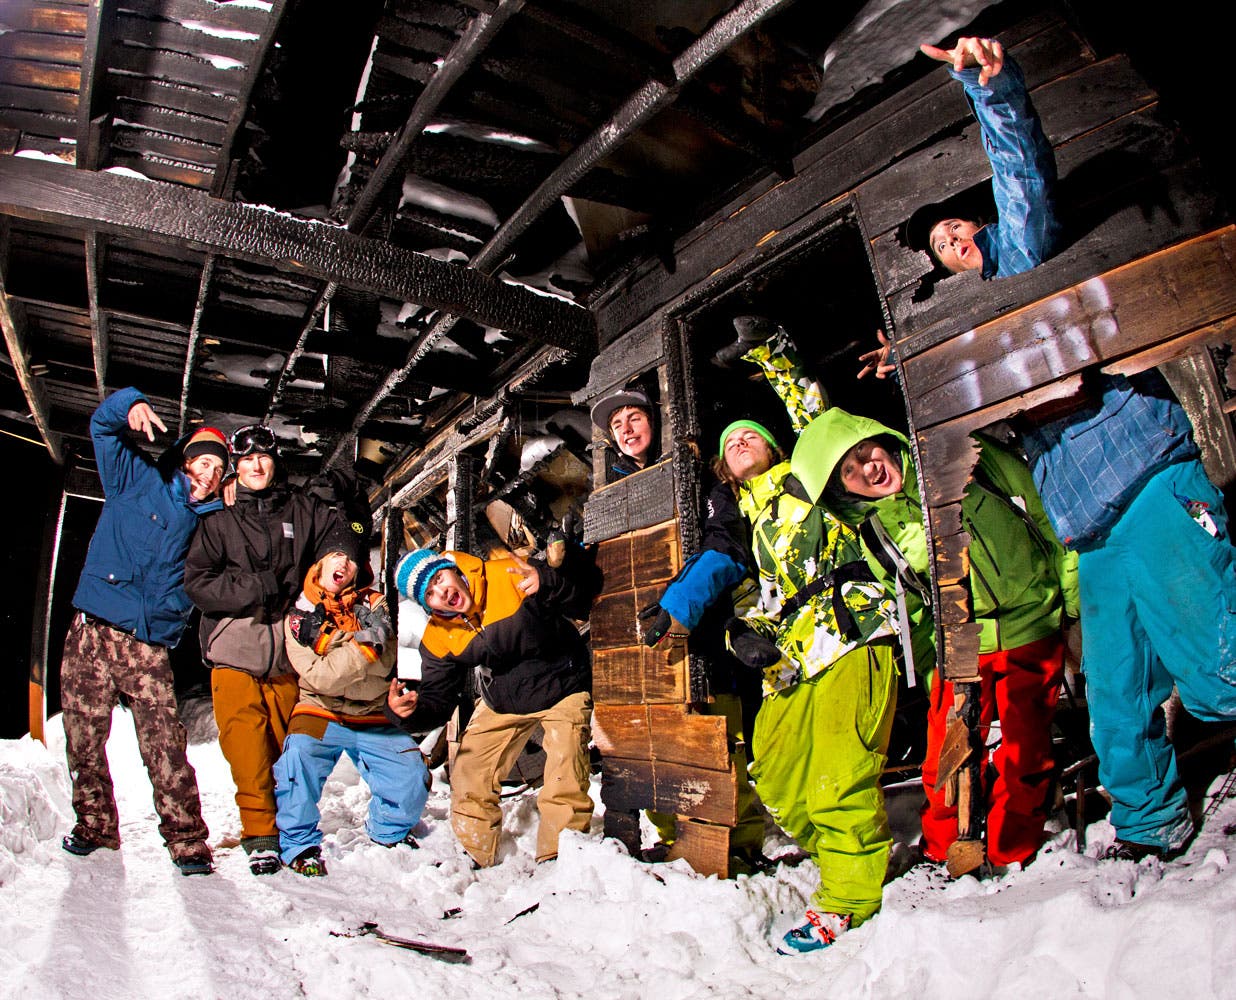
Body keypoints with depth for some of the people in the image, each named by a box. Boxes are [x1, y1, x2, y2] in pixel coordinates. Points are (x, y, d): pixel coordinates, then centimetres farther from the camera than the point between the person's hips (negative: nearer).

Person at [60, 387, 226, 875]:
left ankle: (187, 840, 0)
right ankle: (95, 826, 28)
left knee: (165, 744, -7)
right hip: (92, 632, 0)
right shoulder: (139, 481, 6)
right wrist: (131, 405, -14)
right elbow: (103, 426, 5)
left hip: (149, 644, 1)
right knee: (84, 738, 8)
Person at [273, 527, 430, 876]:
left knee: (413, 778, -12)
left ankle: (388, 833, 20)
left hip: (373, 716, 2)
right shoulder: (299, 616, -3)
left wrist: (377, 633, -28)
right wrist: (364, 644, -29)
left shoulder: (373, 604, 1)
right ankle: (300, 845, -7)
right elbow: (320, 678, -17)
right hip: (321, 712, -1)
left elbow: (383, 666, -11)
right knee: (298, 756, -31)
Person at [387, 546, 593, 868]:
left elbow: (573, 595, -23)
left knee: (564, 789, -14)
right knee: (468, 780, 5)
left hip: (561, 688, -4)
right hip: (502, 703, 5)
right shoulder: (438, 638, -11)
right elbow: (437, 702, -7)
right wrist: (409, 712, -30)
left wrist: (546, 583, -45)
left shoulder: (508, 576, -25)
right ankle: (478, 860, 27)